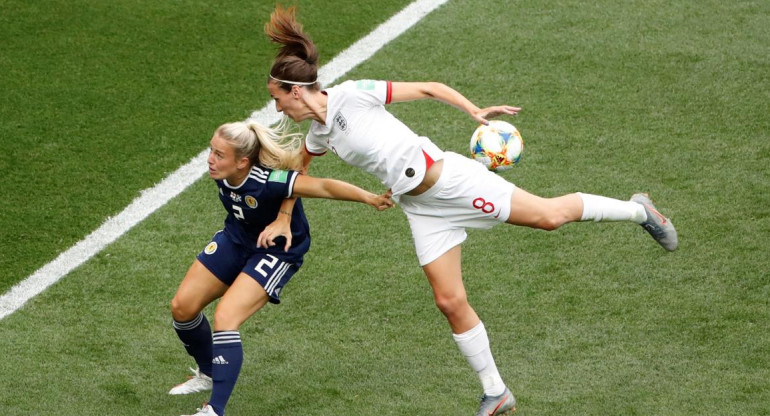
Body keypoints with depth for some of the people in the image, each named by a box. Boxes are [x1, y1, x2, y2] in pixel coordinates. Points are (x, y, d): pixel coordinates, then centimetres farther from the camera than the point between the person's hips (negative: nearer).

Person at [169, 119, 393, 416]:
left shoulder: (268, 182, -38)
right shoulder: (221, 172, -19)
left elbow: (323, 187, -46)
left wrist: (369, 198, -58)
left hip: (276, 252, -7)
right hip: (235, 240, 7)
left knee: (225, 318, -24)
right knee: (182, 307, 6)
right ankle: (208, 374, 34)